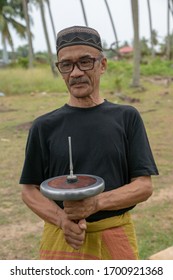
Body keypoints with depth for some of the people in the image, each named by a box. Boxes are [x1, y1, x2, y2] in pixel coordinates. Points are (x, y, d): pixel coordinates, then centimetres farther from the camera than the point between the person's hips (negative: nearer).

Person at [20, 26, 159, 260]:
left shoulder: (127, 117, -1)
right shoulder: (45, 126, 0)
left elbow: (144, 186, -4)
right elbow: (30, 190, 2)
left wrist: (96, 203, -20)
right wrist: (61, 219, -16)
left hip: (116, 238, 1)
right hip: (61, 239, 0)